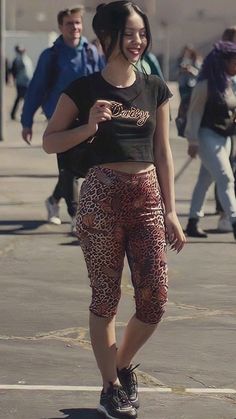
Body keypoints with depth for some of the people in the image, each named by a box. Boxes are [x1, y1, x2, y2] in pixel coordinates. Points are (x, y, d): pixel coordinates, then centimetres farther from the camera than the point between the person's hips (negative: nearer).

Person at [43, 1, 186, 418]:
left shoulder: (155, 88, 8)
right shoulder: (85, 89, -2)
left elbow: (163, 152, 11)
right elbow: (49, 141, 1)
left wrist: (170, 211, 8)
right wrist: (88, 127, -16)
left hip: (147, 197, 3)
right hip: (102, 195, -3)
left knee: (154, 298, 0)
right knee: (105, 297, 2)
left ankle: (122, 364, 27)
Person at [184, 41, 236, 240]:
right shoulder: (206, 85, -14)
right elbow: (194, 113, -13)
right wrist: (193, 141, -14)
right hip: (208, 136, -8)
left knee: (206, 180, 12)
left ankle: (193, 223, 19)